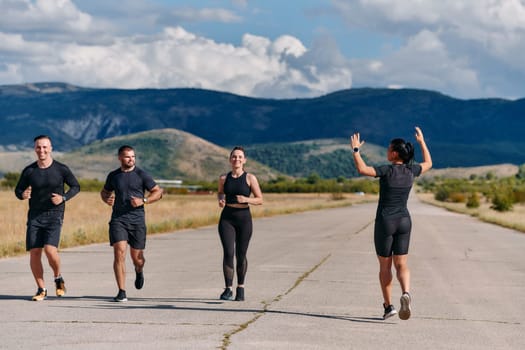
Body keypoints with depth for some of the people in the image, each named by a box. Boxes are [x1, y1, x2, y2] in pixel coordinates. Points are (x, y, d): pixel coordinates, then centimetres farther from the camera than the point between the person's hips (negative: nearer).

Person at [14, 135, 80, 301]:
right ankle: (41, 289, 11)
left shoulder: (61, 169, -2)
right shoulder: (29, 171, 3)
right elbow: (18, 190, 12)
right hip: (34, 216, 3)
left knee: (50, 249, -19)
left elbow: (75, 186, 8)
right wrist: (22, 194, -12)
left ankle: (58, 278, 9)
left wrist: (63, 198, -10)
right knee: (34, 252, -3)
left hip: (54, 215, -3)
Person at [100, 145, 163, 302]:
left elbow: (158, 192, 4)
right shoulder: (113, 176, 9)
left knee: (137, 257, 4)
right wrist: (106, 199, 2)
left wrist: (143, 201, -12)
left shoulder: (141, 175, 1)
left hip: (137, 220, -1)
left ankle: (139, 271, 43)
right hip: (118, 219, 1)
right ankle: (122, 292, -12)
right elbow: (104, 191, 26)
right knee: (119, 253, -15)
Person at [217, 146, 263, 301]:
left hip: (244, 219, -1)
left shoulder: (250, 178, -3)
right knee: (228, 253, -13)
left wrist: (247, 199, -19)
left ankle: (240, 288, 25)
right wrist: (220, 200, 1)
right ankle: (228, 289, -11)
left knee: (241, 256, 6)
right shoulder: (224, 178, 4)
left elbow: (260, 200, -1)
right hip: (227, 219, 1)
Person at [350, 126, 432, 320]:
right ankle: (406, 293, -25)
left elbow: (362, 169, -25)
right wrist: (422, 141, 30)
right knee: (401, 264, 4)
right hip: (404, 221, 4)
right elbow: (428, 163, 23)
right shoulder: (411, 170, 2)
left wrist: (356, 149, -12)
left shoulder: (388, 170, -13)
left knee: (385, 265, 10)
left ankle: (388, 306, 12)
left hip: (385, 221, -4)